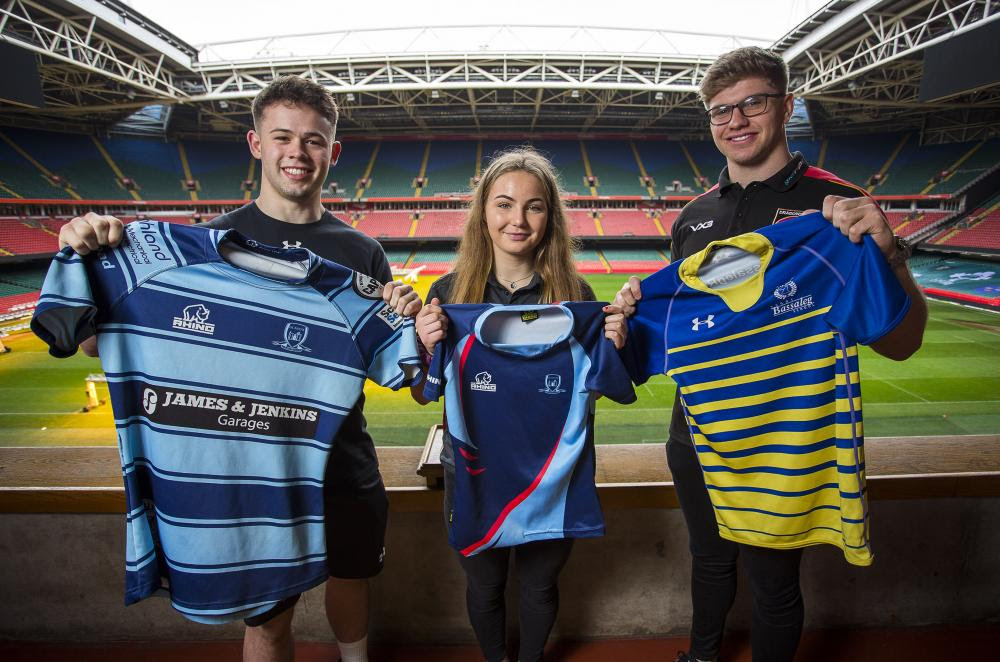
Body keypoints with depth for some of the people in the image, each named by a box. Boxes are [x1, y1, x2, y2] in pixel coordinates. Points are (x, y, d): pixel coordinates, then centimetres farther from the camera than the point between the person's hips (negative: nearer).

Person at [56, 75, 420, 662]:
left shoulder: (361, 252, -1)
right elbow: (100, 344, -8)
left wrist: (408, 325, -20)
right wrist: (84, 258, -24)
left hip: (347, 467, 3)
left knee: (350, 579, 24)